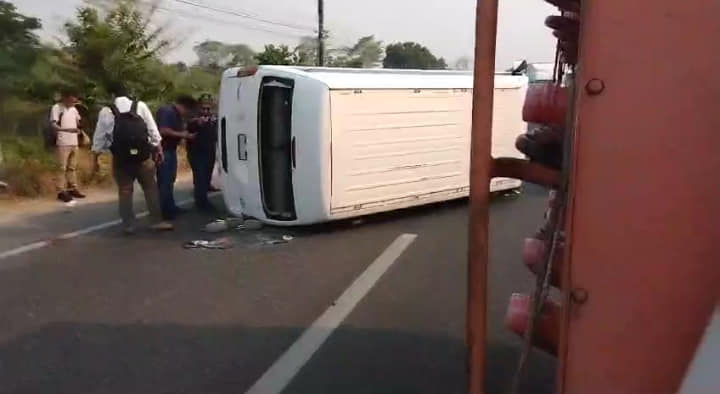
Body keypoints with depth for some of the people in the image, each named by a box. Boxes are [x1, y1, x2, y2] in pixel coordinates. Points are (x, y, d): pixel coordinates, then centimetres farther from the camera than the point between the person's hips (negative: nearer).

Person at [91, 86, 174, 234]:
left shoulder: (105, 111, 0)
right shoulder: (141, 106, 1)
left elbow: (99, 137, 2)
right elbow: (153, 129, 1)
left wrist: (96, 159, 10)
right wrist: (159, 149, 7)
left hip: (121, 158, 0)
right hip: (143, 155, 0)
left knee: (124, 191, 9)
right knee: (150, 187, 9)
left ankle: (128, 225, 13)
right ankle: (157, 221, 8)